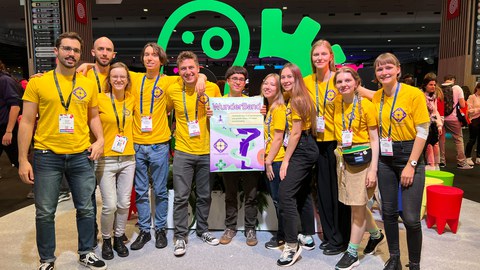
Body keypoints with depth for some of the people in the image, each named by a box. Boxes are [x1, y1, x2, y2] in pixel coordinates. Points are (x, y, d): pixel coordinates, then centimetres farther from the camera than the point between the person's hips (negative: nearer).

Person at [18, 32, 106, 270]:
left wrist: (100, 139, -2)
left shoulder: (88, 84, 6)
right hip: (47, 156, -2)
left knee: (86, 209, 11)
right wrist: (23, 159, -5)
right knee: (45, 212, 9)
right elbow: (27, 122, -1)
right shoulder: (38, 83, -1)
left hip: (81, 157, 2)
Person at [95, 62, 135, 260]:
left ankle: (119, 238, 30)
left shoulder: (131, 99, 4)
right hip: (106, 160, -3)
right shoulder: (99, 99, -7)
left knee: (124, 203, 9)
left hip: (128, 159, 3)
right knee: (110, 205, -3)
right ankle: (106, 240, 22)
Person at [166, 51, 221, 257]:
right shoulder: (173, 90, -3)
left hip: (207, 151, 1)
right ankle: (180, 236, 19)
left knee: (205, 196, 13)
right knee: (181, 197, 3)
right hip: (183, 152, -1)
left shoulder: (213, 88, -2)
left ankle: (202, 230, 33)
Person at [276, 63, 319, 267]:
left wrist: (286, 160, -16)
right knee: (303, 193, 16)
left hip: (301, 150, -11)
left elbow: (296, 133, -18)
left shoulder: (298, 100, -14)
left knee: (285, 194, -15)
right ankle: (308, 237, 28)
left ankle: (292, 245, -11)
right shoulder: (295, 99, 17)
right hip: (306, 150, 11)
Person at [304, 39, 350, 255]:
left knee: (339, 190, 3)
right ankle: (329, 235, 27)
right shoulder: (306, 82, 6)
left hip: (338, 141, -4)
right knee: (323, 190, 11)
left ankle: (341, 239, 18)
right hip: (319, 142, 4)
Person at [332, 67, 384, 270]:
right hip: (342, 158, 5)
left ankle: (352, 253, 18)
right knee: (356, 204, 16)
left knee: (357, 206, 3)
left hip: (362, 158, -5)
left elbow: (374, 139, -9)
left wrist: (373, 169, -14)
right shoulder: (337, 102, 3)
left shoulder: (366, 105, -11)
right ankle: (376, 234, 43)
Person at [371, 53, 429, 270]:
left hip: (410, 156, -4)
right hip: (385, 159, 4)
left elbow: (422, 132, -10)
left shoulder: (414, 94, -10)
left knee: (411, 218, -3)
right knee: (388, 211, 11)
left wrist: (411, 165, -13)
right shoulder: (376, 97, 3)